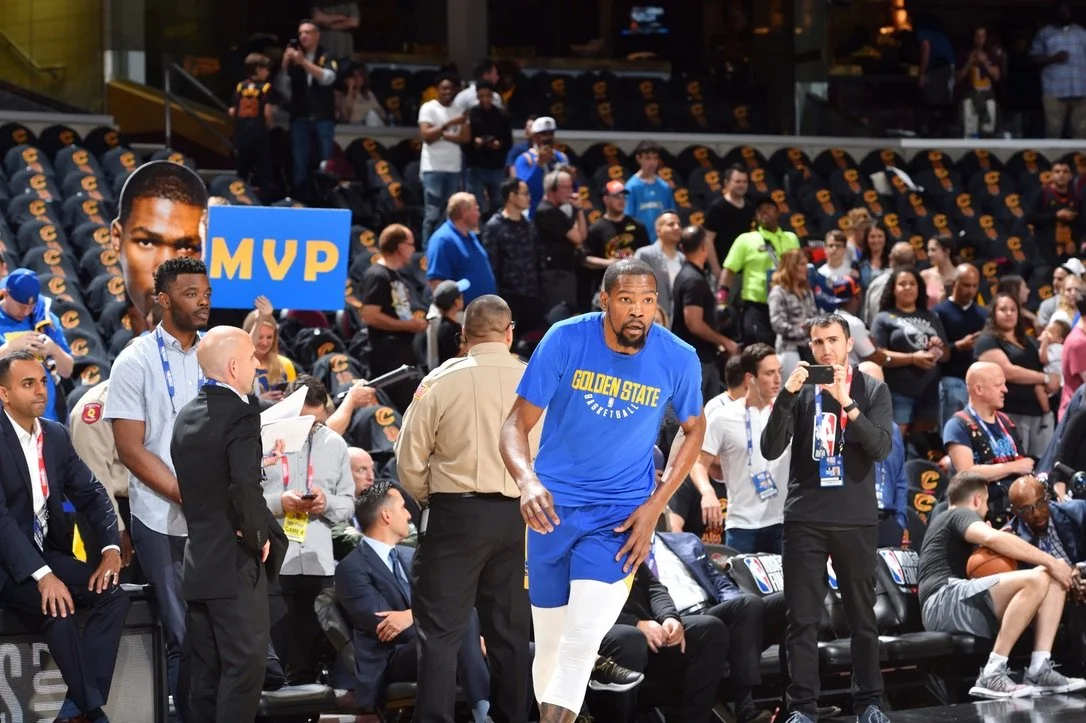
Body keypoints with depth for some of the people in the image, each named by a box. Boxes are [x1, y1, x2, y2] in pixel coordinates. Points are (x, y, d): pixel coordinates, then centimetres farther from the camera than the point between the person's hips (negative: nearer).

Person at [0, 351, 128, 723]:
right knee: (59, 609, -30)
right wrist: (42, 575, -31)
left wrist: (111, 547, -8)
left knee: (113, 595, -16)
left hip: (47, 552, 7)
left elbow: (91, 493, 11)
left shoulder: (55, 434, 8)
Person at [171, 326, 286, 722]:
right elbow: (246, 489, -26)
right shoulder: (241, 415, -15)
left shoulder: (186, 416, 11)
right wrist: (260, 537, -12)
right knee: (244, 669, -4)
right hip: (235, 566, -8)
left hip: (197, 563, 8)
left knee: (206, 674, 11)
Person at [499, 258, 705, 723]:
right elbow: (517, 425, -10)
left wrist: (655, 505, -2)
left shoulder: (678, 359, -11)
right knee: (549, 641, 7)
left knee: (583, 638, -17)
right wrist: (527, 481, -32)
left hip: (621, 516, -1)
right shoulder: (565, 340, -13)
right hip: (553, 506, 1)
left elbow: (694, 429, 8)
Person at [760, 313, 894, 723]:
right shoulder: (801, 390, 7)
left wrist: (847, 403, -20)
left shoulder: (872, 390, 5)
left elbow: (881, 448, -9)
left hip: (857, 519, -1)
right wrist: (786, 396, -15)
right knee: (802, 618, -2)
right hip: (804, 518, 1)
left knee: (862, 615, 5)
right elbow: (771, 450, -2)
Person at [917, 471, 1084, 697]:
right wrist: (1051, 562, -15)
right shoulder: (960, 515, 5)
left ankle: (1039, 669, -14)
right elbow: (993, 538, -18)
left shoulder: (945, 522, 35)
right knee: (1035, 580, -29)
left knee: (1054, 580, 4)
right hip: (945, 599, -10)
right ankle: (992, 674, -32)